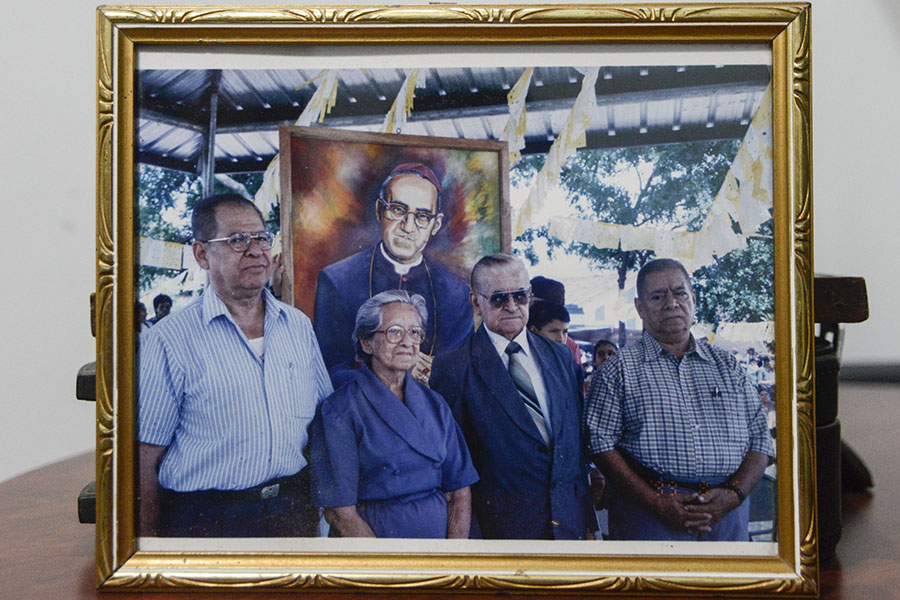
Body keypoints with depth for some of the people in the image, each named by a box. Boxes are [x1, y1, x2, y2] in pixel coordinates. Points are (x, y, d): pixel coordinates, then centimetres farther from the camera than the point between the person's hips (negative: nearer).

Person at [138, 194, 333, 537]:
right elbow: (146, 456, -7)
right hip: (207, 520, -4)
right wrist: (151, 540, -10)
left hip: (295, 511, 4)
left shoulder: (299, 325, 8)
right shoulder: (169, 341, -7)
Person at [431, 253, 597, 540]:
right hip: (504, 525, -4)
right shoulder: (453, 367, -6)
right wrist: (469, 532, -8)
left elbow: (578, 437, 12)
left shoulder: (561, 357, 10)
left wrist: (588, 519, 10)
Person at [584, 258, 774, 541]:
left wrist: (733, 494, -8)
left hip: (727, 514, 3)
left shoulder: (728, 366, 13)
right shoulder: (619, 369, 2)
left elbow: (759, 438, 10)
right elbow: (602, 444, -6)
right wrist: (656, 502, -15)